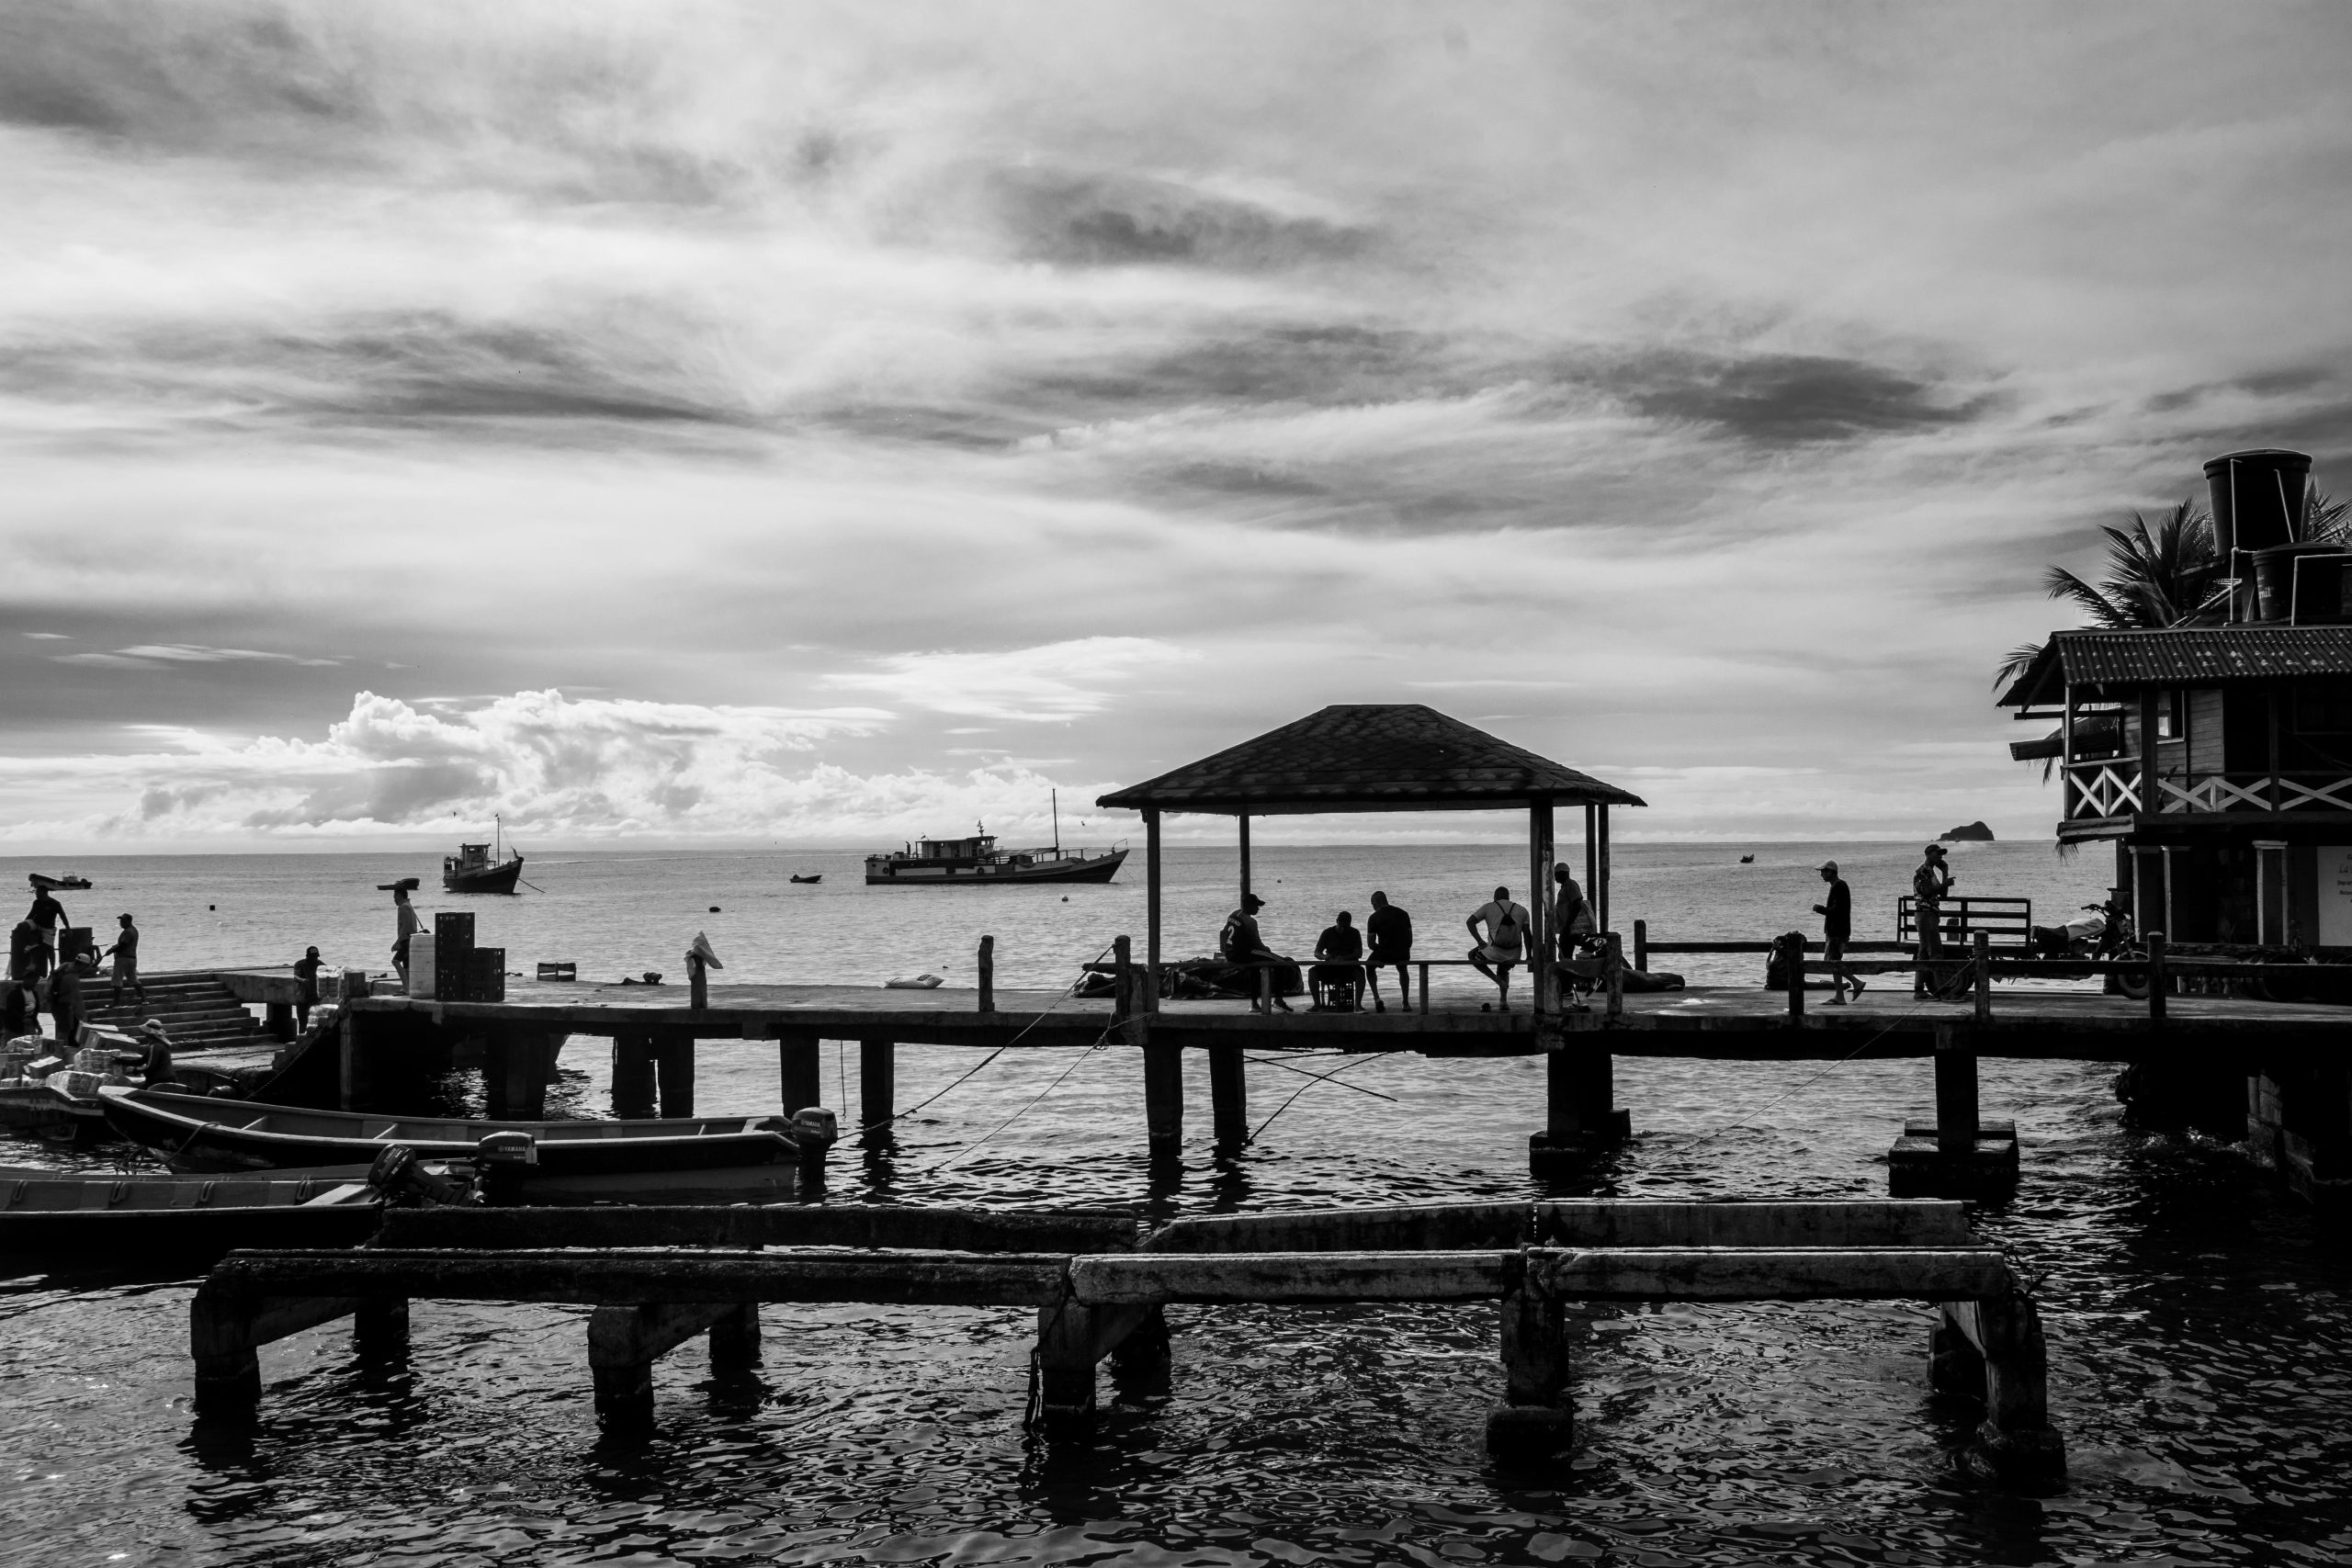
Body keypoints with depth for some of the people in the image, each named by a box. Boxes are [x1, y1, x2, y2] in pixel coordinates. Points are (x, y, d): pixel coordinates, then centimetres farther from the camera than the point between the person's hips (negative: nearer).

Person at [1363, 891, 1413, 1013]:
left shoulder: (1374, 918, -1)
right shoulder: (1403, 914, 10)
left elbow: (1371, 944, -1)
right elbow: (1410, 939, 13)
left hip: (1383, 953, -3)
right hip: (1403, 955, 3)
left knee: (1369, 967, 29)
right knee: (1402, 970, 37)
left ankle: (1377, 999, 15)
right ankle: (1406, 1003, 31)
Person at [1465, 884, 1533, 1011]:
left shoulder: (1488, 907, 7)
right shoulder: (1522, 910, 12)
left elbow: (1470, 922, -3)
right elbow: (1527, 934, 6)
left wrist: (1480, 941, 0)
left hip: (1495, 952, -4)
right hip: (1514, 955, 4)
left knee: (1473, 956, 25)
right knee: (1503, 971, 35)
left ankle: (1498, 980, 11)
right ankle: (1504, 1002, 27)